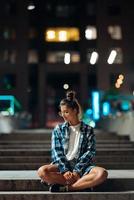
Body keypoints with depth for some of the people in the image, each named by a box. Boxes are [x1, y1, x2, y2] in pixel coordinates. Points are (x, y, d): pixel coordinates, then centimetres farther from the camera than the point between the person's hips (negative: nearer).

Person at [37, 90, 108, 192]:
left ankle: (65, 188, -25)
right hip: (62, 166, 1)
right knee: (42, 171, -31)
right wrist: (65, 170, -15)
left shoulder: (88, 130, 8)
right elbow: (57, 152, 2)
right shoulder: (58, 129, 11)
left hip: (81, 166, 0)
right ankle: (83, 184, -24)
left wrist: (77, 171, -15)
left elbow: (90, 152, -1)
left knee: (102, 173, -31)